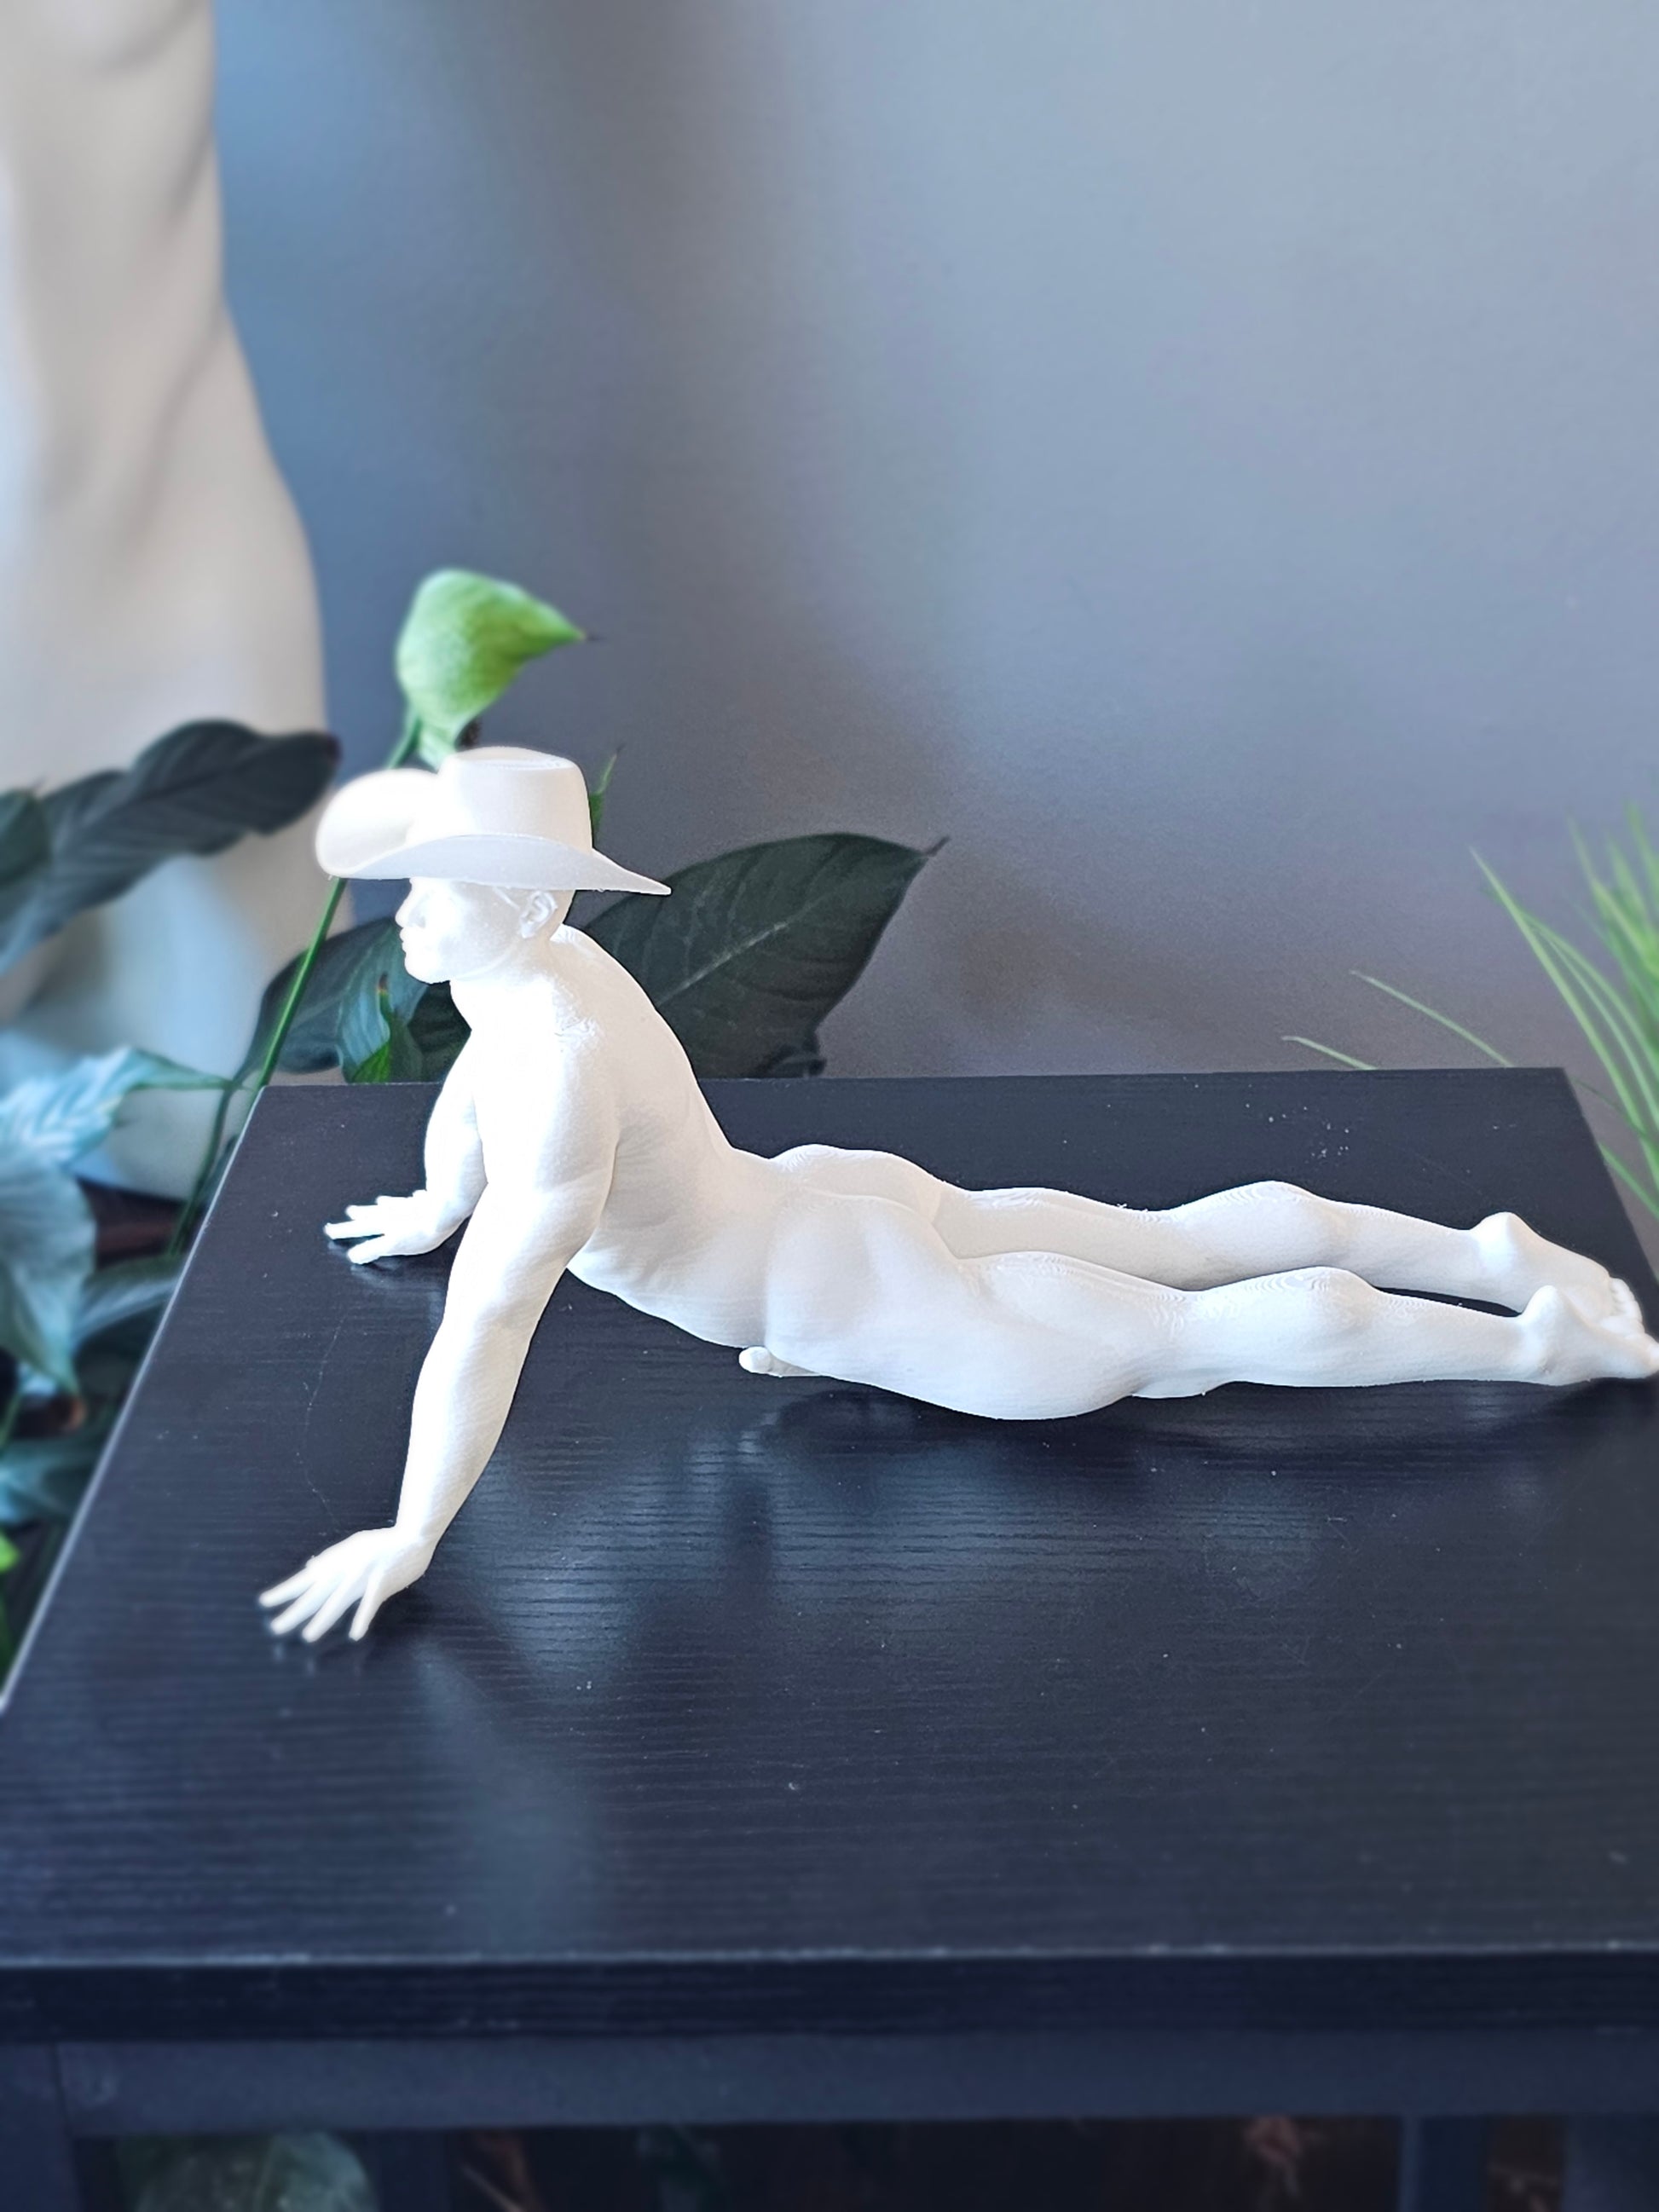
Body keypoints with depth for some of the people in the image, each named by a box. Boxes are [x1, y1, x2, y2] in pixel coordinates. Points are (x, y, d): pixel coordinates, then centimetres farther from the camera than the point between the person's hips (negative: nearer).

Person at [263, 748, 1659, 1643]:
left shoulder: (562, 1073, -34)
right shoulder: (534, 964, -4)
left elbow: (486, 1325, -38)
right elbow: (474, 1085, 21)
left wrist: (408, 1541, -33)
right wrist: (435, 1209, 38)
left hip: (864, 1304, -8)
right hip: (837, 1197, 8)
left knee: (1214, 1333, 2)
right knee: (1188, 1241, 19)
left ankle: (1541, 1342, 14)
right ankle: (1487, 1253, 28)